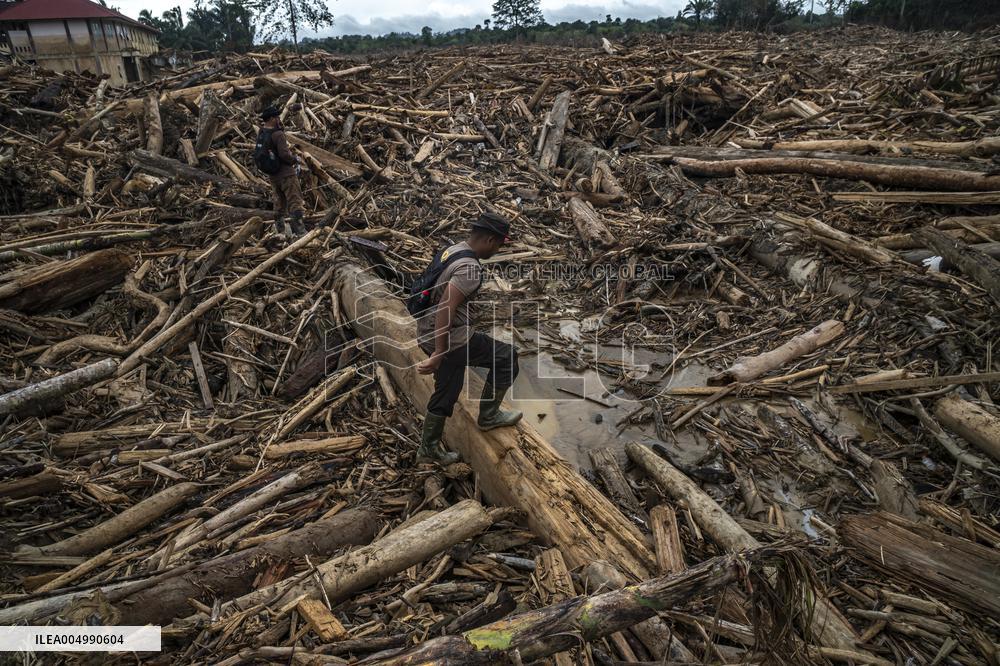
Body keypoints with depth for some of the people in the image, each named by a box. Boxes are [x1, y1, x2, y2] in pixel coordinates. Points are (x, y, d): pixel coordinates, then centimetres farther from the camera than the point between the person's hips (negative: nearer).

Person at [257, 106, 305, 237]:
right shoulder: (277, 134, -18)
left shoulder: (260, 135, 6)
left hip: (273, 175, 8)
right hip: (286, 174, -8)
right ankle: (299, 230, -9)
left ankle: (280, 230, 20)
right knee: (295, 202, -5)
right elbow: (284, 154, -23)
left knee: (279, 203, 16)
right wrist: (294, 160, -3)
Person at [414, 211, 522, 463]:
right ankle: (488, 415, 17)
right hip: (449, 338, -9)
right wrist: (438, 354, -28)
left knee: (447, 392, 22)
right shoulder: (469, 267, -23)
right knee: (506, 356, 4)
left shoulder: (453, 250, 8)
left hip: (428, 333, 9)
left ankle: (429, 448, 35)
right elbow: (445, 309, -30)